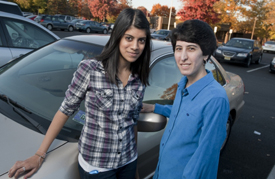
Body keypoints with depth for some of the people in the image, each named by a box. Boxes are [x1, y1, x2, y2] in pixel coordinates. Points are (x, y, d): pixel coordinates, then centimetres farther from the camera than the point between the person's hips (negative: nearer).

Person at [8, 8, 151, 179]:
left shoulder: (139, 78, -4)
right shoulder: (90, 69, -17)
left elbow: (133, 120, 5)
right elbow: (66, 110, -9)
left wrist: (135, 160, 12)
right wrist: (39, 155, -7)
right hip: (95, 164, -4)